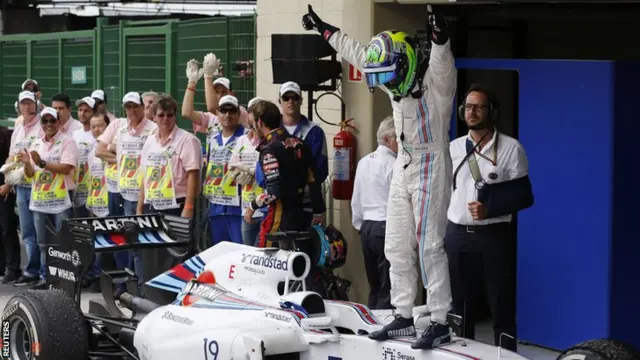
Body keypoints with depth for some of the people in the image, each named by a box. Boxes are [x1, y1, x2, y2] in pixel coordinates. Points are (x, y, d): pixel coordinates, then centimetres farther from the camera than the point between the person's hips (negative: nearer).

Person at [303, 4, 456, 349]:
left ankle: (440, 323, -3)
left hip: (431, 166, -8)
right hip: (403, 166, 8)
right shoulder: (397, 81, 6)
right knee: (396, 248, 10)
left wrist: (439, 36, -58)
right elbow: (357, 53, 17)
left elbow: (442, 60, -37)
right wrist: (323, 28, 24)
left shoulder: (436, 80, -14)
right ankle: (403, 317, 17)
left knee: (429, 246, -8)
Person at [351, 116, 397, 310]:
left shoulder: (363, 162, 12)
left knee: (374, 288, 13)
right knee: (388, 291, -7)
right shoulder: (393, 165, -11)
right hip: (388, 228, -8)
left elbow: (356, 200, 17)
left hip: (367, 228, 8)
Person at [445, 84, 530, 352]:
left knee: (502, 308, -2)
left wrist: (490, 209, -17)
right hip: (457, 236, 5)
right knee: (460, 306, 12)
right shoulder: (453, 148, 11)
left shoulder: (510, 148, -3)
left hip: (494, 236, -5)